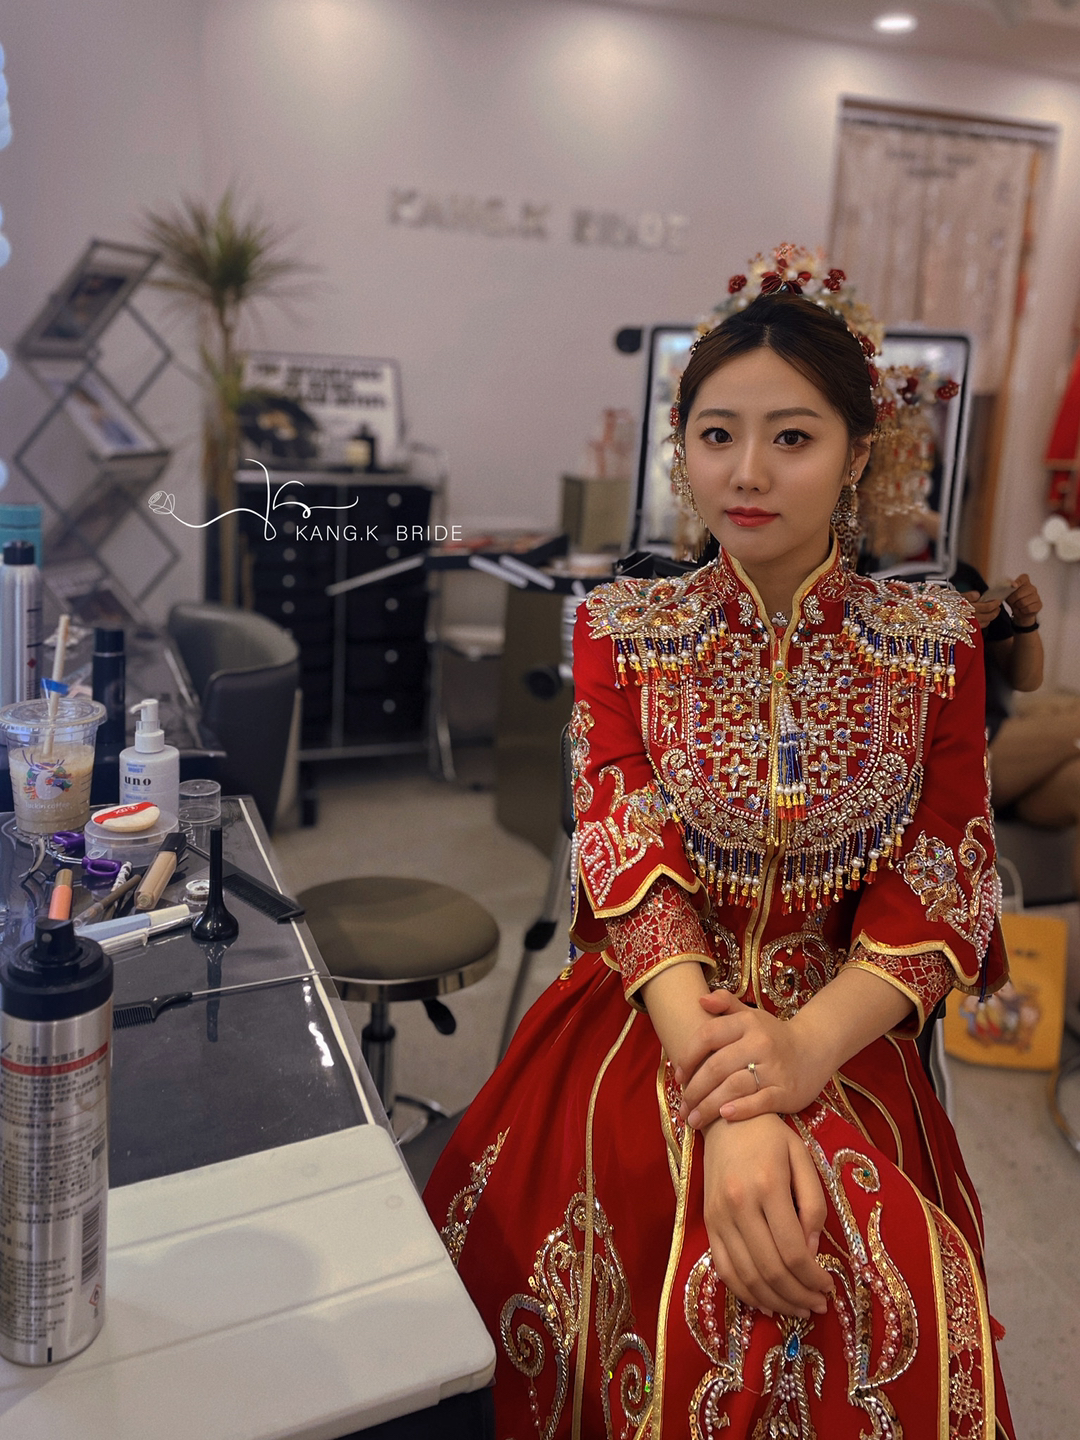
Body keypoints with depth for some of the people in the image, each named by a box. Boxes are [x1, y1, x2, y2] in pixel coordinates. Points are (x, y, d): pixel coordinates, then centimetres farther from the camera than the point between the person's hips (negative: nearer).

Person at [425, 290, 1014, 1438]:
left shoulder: (935, 645, 2)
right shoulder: (621, 633, 0)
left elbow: (942, 891, -3)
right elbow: (631, 869, -10)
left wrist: (804, 1048, -21)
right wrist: (727, 1114, -24)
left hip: (848, 1037, 1)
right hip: (650, 1018, -1)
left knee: (889, 1303, -23)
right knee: (708, 1299, -26)